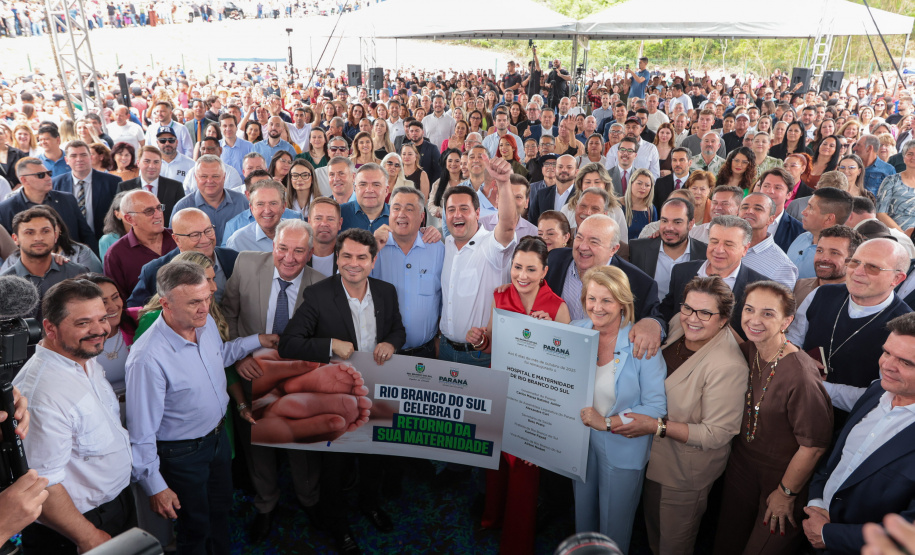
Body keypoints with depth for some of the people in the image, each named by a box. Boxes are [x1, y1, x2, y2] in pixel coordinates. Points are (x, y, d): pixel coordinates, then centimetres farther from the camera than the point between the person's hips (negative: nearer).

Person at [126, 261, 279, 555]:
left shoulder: (206, 322, -11)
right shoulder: (147, 358, -33)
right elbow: (142, 432, -24)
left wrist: (257, 340, 13)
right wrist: (155, 486, -18)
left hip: (219, 436, 7)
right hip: (183, 453, -7)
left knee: (221, 511, 28)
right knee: (196, 529, 17)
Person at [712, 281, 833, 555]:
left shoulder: (800, 375, -30)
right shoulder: (747, 352, -10)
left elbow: (814, 445, -22)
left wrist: (786, 493, -10)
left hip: (782, 475, -6)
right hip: (741, 462, 6)